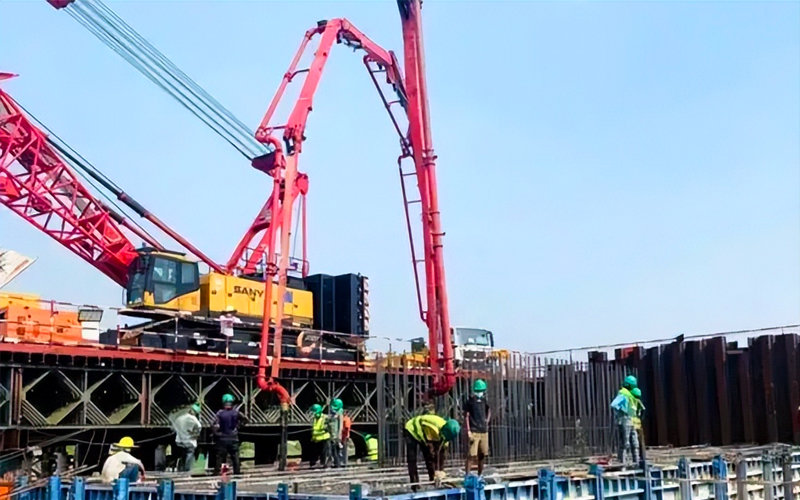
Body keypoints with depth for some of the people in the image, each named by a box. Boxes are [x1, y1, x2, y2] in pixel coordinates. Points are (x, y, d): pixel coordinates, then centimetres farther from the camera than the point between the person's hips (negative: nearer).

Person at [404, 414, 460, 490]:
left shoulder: (445, 432, -18)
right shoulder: (433, 429, -42)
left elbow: (441, 452, -9)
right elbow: (431, 450, -39)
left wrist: (441, 470, -10)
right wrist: (435, 470, -37)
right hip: (412, 430, -7)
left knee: (429, 457, -2)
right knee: (412, 459, -14)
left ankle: (433, 480, 5)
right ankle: (414, 483, -12)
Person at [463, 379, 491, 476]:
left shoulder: (484, 401, 11)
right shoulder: (469, 401, -4)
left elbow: (489, 410, 31)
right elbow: (466, 416, -7)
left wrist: (487, 420, 15)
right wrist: (468, 430, -14)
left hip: (484, 431, 6)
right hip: (474, 432, -6)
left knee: (482, 455, 10)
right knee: (471, 455, -12)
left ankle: (480, 475, 22)